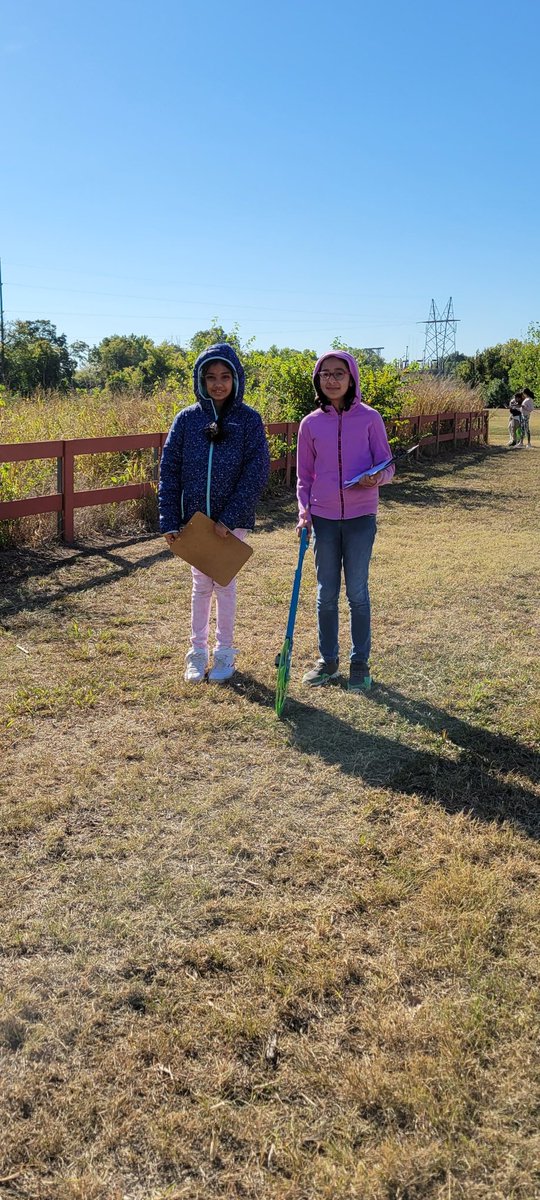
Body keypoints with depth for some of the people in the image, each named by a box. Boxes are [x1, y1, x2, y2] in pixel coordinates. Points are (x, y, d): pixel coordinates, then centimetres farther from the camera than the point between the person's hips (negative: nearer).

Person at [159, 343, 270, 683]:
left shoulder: (248, 419, -5)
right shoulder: (187, 419, 1)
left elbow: (257, 471, -10)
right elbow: (169, 471, 1)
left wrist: (230, 517, -17)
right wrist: (170, 521, -6)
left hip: (232, 521, -2)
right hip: (195, 518, 2)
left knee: (225, 584, 9)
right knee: (201, 585, 11)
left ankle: (225, 652, 25)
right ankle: (198, 652, 24)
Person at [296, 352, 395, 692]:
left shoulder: (370, 418, -2)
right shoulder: (311, 424, 3)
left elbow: (387, 467, 0)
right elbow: (305, 476, 9)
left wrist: (376, 477, -23)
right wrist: (304, 511, -4)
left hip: (360, 517, -2)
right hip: (323, 518, 2)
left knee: (357, 593, 3)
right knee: (326, 594, 9)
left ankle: (360, 663, 17)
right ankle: (328, 661, 23)